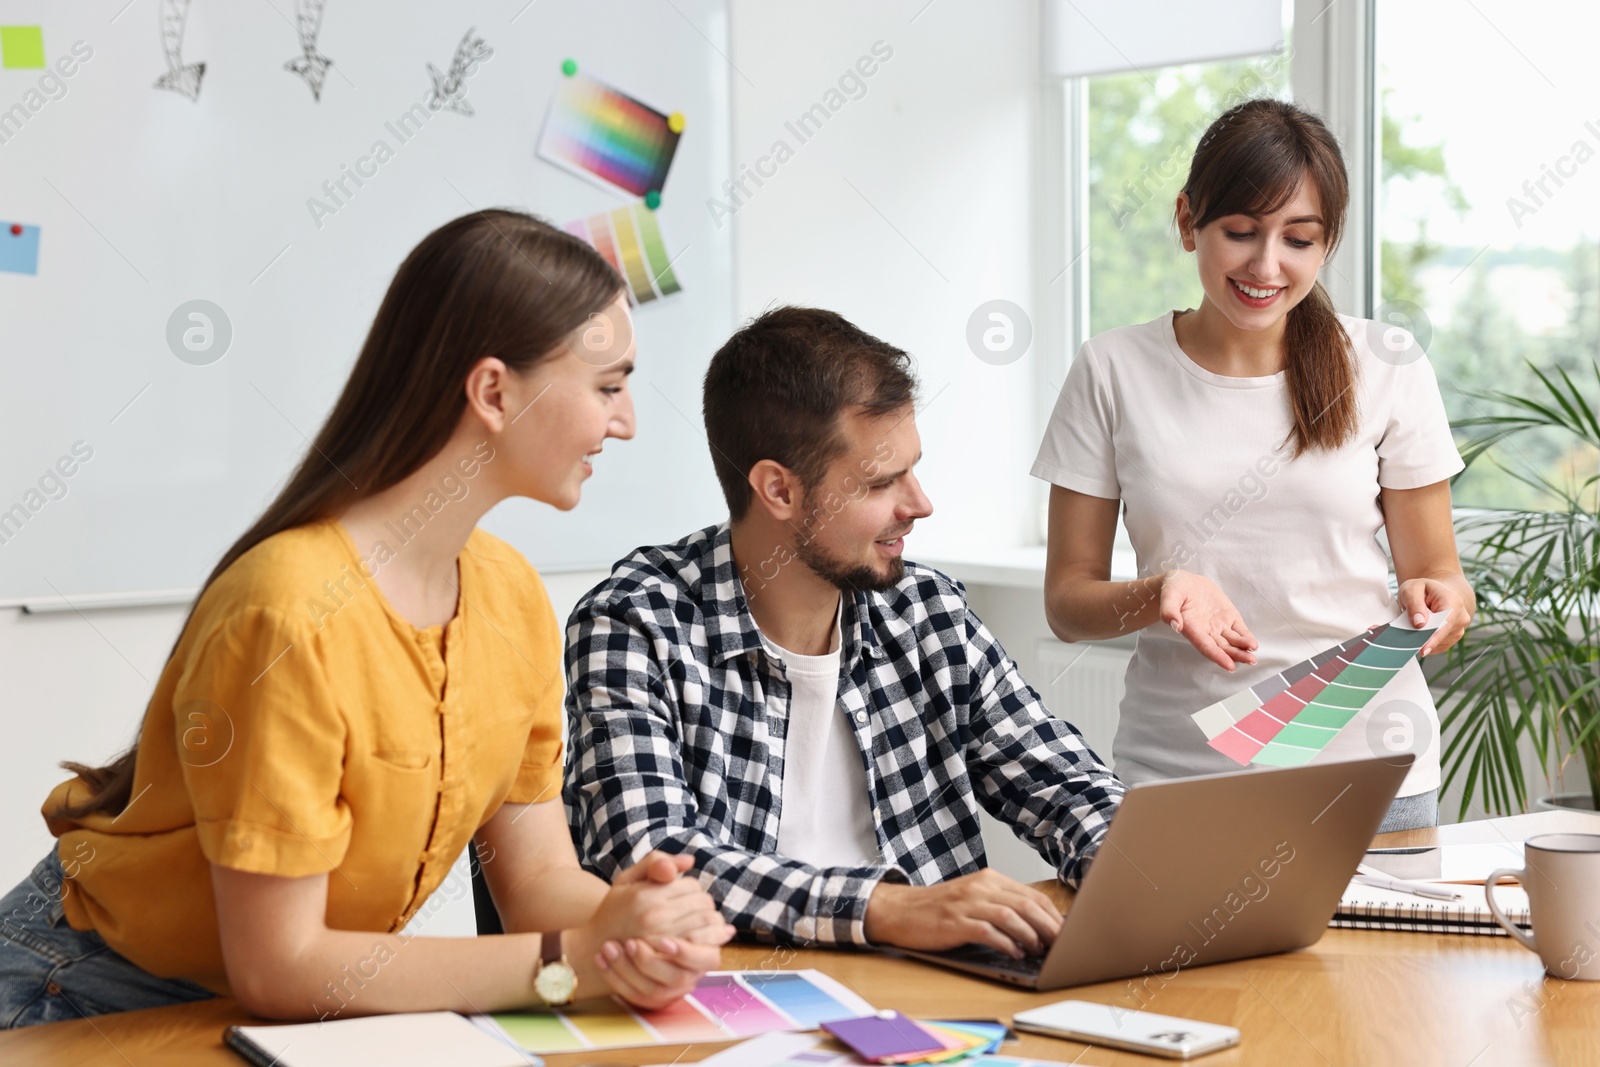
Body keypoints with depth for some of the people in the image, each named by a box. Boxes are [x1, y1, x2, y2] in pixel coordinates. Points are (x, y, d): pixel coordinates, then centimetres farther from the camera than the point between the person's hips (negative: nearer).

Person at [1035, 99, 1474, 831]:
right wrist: (1159, 596, -18)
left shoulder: (1387, 366, 2)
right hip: (1176, 770, 0)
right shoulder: (1114, 372, 1)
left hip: (1368, 770, 0)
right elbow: (1067, 600, 3)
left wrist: (1435, 601, -16)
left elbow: (1435, 570, 7)